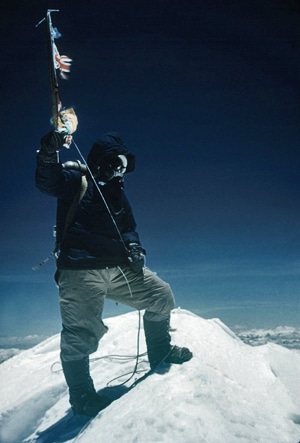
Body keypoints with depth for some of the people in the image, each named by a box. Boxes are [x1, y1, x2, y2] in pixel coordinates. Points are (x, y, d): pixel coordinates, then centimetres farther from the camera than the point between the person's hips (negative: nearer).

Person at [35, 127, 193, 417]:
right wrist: (49, 153, -38)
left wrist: (134, 247, 2)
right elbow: (48, 182, -19)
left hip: (118, 268, 7)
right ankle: (81, 395, 14)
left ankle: (160, 353, 26)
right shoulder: (75, 180, 1)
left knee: (161, 295, 6)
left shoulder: (117, 193, 22)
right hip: (81, 271, -7)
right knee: (81, 335, -9)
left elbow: (129, 228, 24)